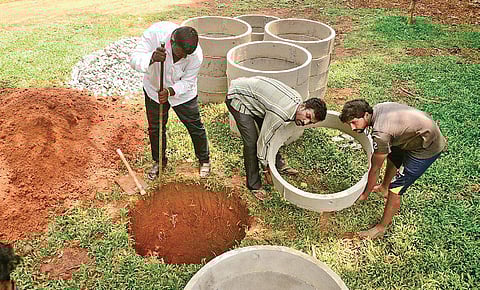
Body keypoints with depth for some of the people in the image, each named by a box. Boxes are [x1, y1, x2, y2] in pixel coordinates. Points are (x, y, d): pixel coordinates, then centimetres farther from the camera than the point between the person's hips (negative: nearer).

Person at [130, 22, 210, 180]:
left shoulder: (196, 55, -30)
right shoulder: (155, 32, -31)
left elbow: (187, 82, -18)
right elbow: (134, 60, -30)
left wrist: (170, 91, -37)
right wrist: (152, 58, -51)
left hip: (183, 94, -1)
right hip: (154, 89, 1)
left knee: (195, 128, 7)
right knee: (155, 128, 13)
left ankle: (204, 160, 34)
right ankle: (159, 161, 39)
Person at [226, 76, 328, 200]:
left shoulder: (298, 99, -7)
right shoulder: (280, 114, -34)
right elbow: (263, 140, -25)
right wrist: (266, 168, -10)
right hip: (237, 97, -9)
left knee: (270, 130, 13)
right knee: (251, 142, -14)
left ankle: (277, 163, 36)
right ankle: (254, 185, 1)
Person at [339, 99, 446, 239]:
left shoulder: (380, 134, -33)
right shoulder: (376, 108, -9)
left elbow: (375, 169, -20)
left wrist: (365, 194, -7)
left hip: (428, 147, -9)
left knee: (396, 188, -6)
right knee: (393, 157, 31)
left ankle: (381, 228, 9)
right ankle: (384, 187, 58)